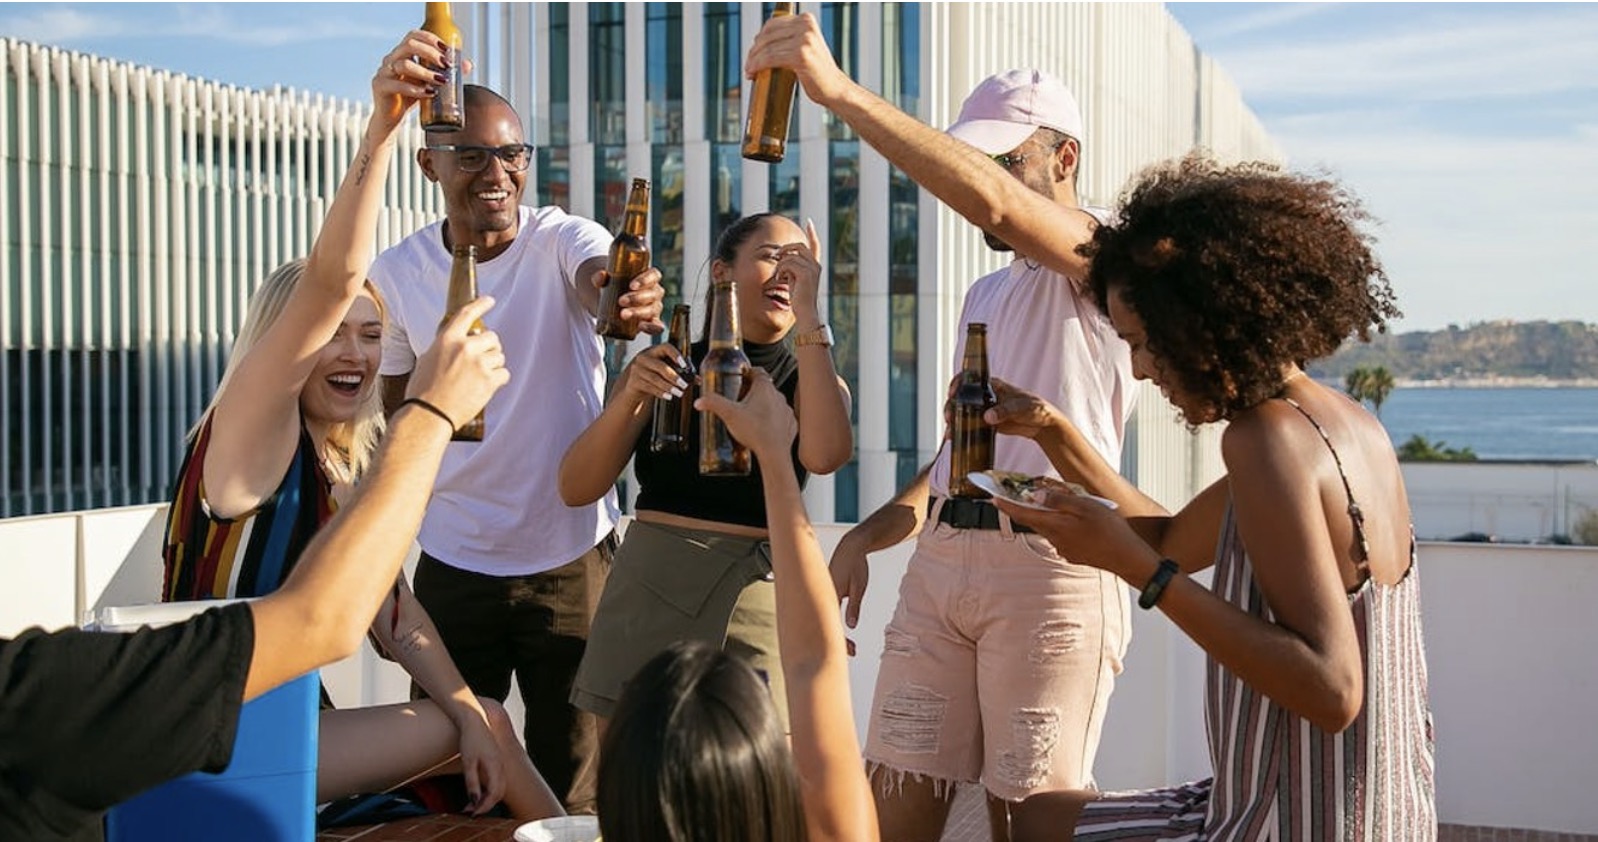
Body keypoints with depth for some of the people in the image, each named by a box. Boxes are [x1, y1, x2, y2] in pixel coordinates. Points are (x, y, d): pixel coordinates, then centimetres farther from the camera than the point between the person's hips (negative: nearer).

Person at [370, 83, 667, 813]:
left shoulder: (563, 240, -11)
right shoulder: (396, 273, -3)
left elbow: (596, 277, -34)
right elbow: (392, 407, 8)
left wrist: (626, 294, -57)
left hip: (571, 556, -2)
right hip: (452, 563, 2)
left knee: (572, 787, 12)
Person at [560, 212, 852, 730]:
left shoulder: (811, 379, 9)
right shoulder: (662, 366, 11)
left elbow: (824, 455, -17)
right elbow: (576, 489, 4)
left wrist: (807, 315, -13)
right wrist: (629, 399, -11)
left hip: (756, 596, -1)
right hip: (648, 591, 1)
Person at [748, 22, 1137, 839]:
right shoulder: (984, 297, 23)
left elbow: (992, 204, -25)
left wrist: (839, 91, -29)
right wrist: (866, 535, 12)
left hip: (1049, 565, -7)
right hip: (940, 559, 7)